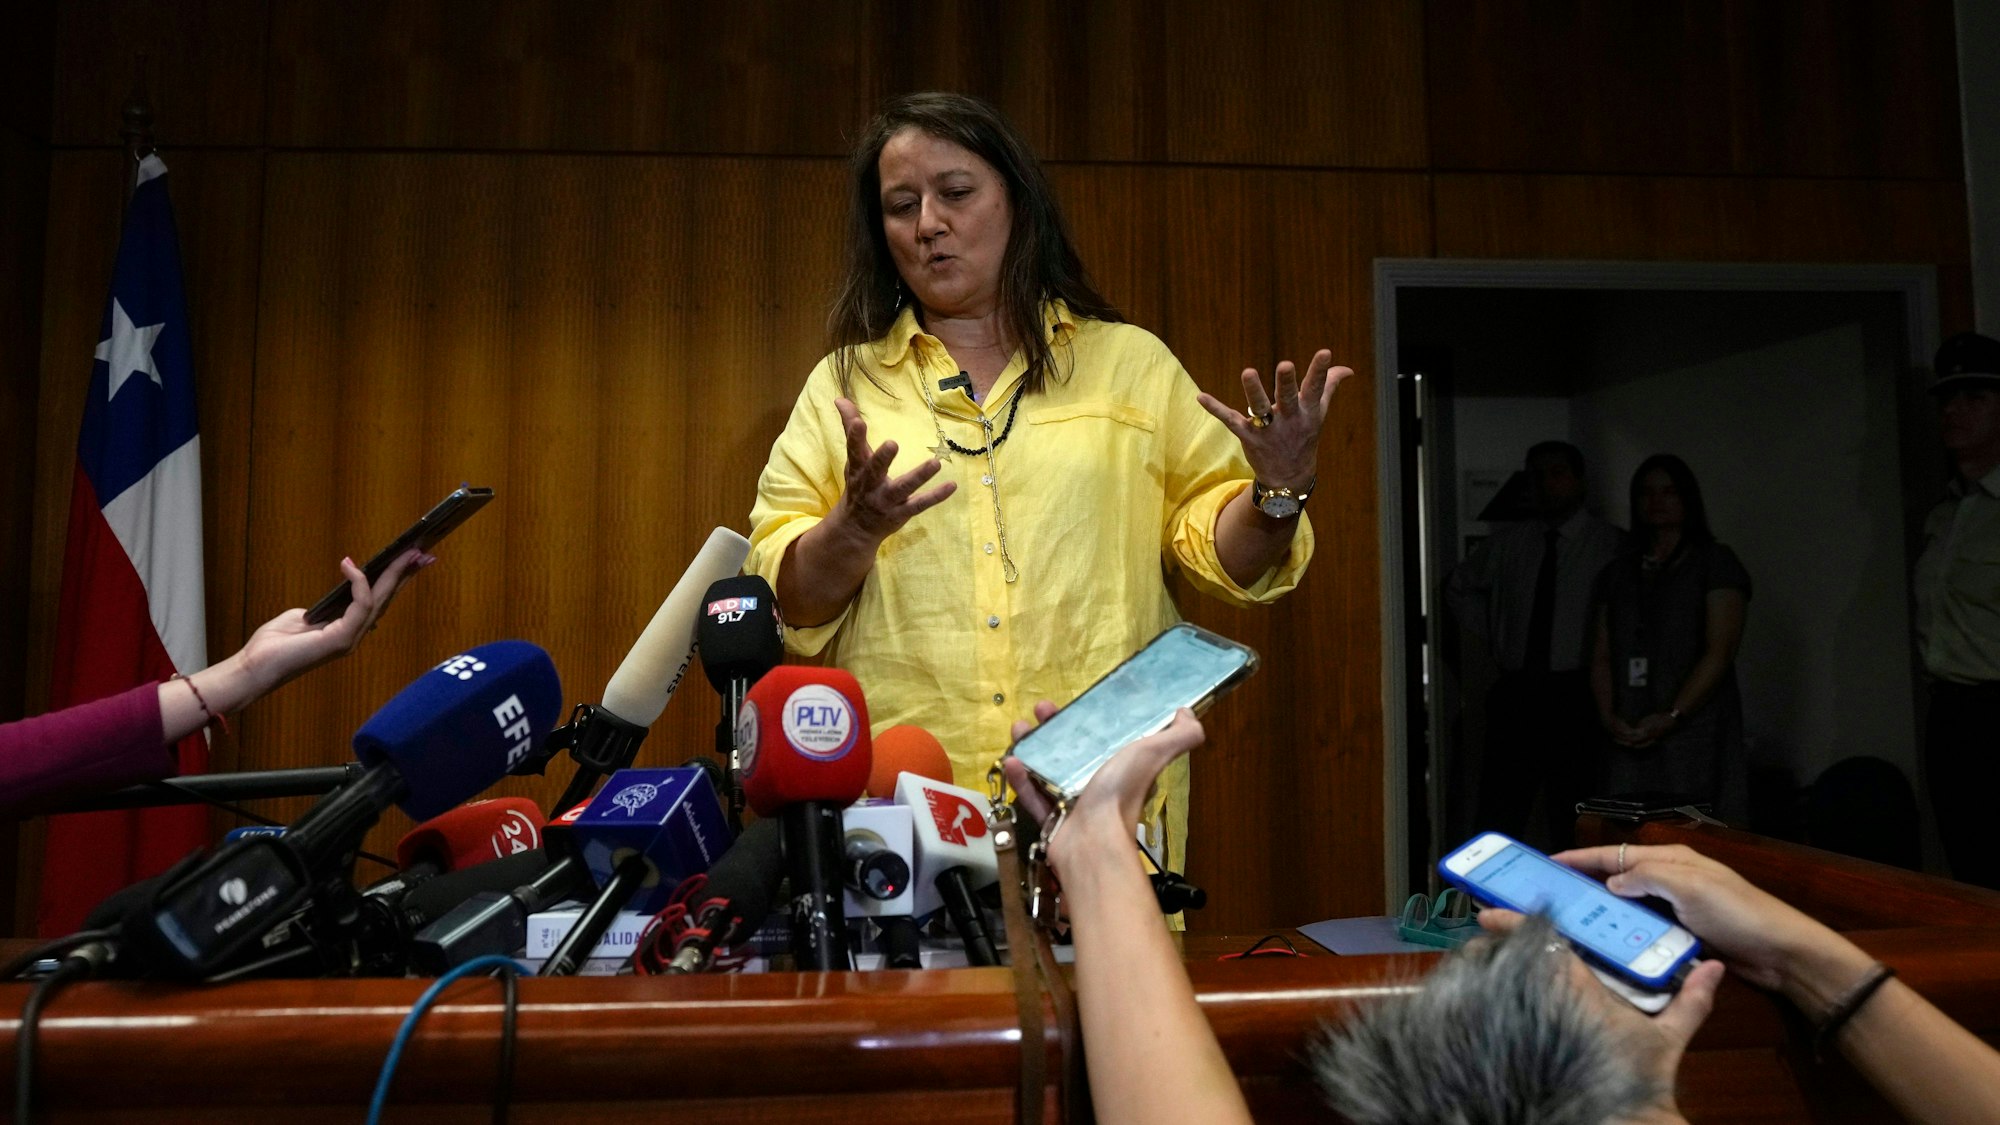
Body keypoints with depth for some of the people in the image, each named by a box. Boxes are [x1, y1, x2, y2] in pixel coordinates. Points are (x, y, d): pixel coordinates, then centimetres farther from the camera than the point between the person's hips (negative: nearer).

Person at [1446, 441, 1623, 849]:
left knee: (1572, 819, 0)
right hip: (1515, 691, 3)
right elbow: (1458, 587, 25)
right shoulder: (1507, 541, 10)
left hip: (1575, 696, -3)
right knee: (1500, 812, 2)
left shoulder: (1610, 544, -1)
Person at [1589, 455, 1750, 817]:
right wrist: (1608, 715, -4)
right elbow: (1602, 655, 12)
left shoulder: (1716, 563, 5)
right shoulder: (1617, 572, 18)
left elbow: (1720, 653, -6)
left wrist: (1671, 717, -15)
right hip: (1628, 740, 4)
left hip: (1694, 731, -3)